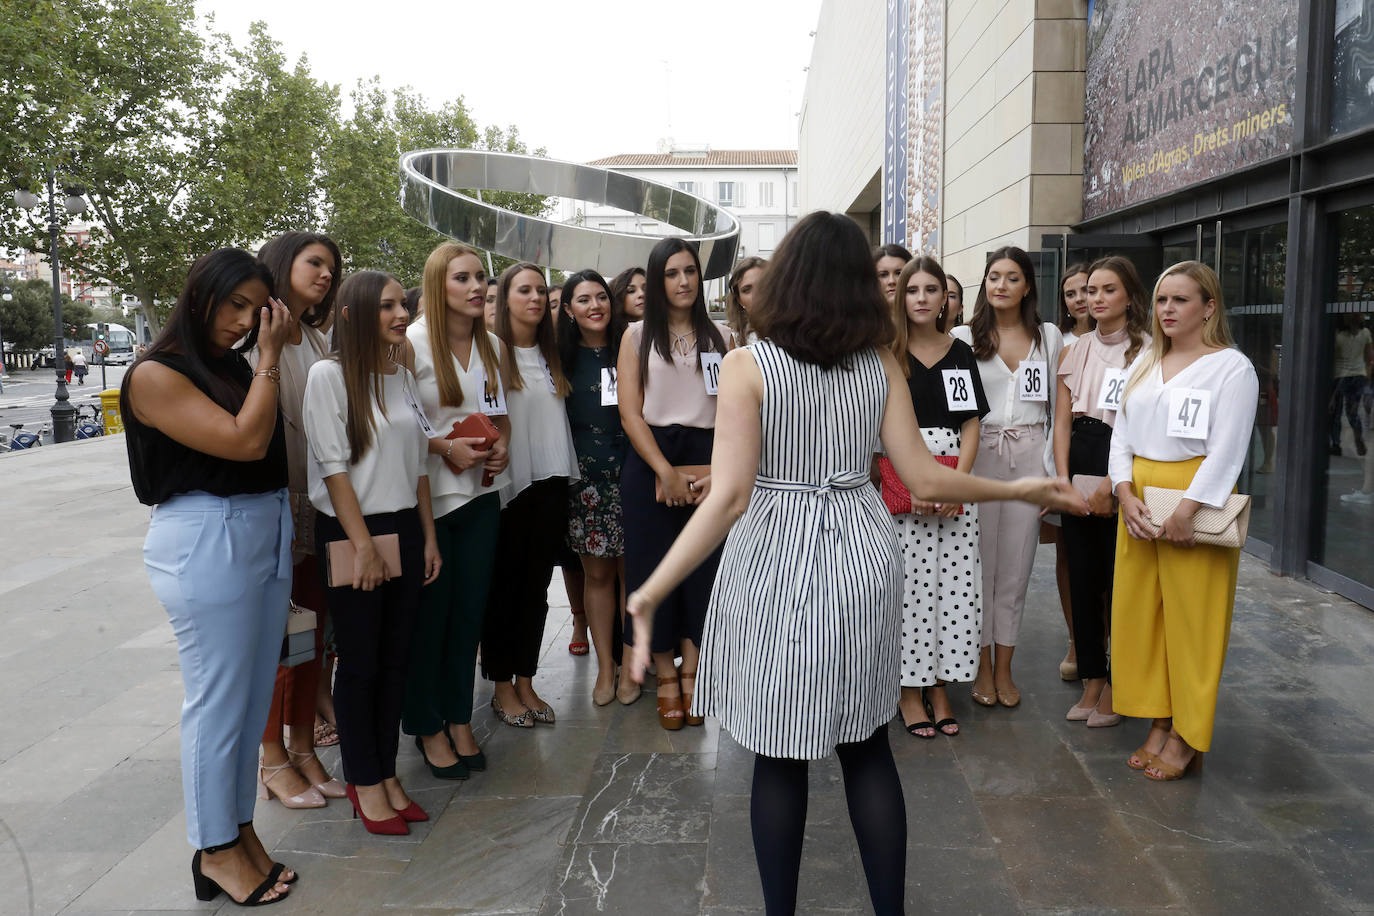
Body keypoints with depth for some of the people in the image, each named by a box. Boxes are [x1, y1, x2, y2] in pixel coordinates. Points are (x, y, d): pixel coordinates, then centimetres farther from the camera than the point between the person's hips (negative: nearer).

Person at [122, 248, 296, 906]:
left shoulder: (234, 366, 12)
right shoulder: (156, 375, -9)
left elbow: (276, 446, 3)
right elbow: (245, 441, -18)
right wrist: (270, 358, -11)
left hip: (266, 535, 7)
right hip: (206, 543, -7)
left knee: (254, 693, 12)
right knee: (218, 699, 3)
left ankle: (239, 826, 26)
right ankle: (215, 850, 19)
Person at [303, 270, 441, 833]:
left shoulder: (403, 377, 11)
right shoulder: (329, 375, -8)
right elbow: (333, 467, -13)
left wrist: (429, 537, 11)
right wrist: (363, 544, -15)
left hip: (404, 529, 6)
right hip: (350, 534, -6)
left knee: (395, 659, 11)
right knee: (360, 662, 3)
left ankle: (386, 774, 23)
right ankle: (364, 782, 16)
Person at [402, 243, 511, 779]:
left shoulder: (491, 344, 9)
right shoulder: (412, 343, -10)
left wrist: (502, 445, 1)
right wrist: (444, 447, -19)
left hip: (482, 494, 5)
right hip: (429, 497, -5)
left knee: (470, 611, 11)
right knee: (429, 616, 5)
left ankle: (459, 720, 26)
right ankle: (427, 726, 21)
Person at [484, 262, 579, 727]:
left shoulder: (550, 354, 14)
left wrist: (564, 479, 14)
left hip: (550, 484, 6)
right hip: (506, 485, -6)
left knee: (536, 586, 10)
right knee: (503, 587, 4)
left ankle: (525, 682, 21)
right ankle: (502, 687, 16)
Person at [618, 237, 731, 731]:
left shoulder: (721, 336, 9)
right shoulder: (638, 335, 6)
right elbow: (630, 412, -2)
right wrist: (667, 472, -12)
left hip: (708, 462, 1)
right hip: (650, 461, 0)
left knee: (703, 567, 0)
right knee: (654, 566, 2)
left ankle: (691, 671, 15)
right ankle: (665, 676, 15)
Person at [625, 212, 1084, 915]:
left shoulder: (747, 365, -10)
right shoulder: (881, 365, 0)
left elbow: (729, 497, -17)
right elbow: (922, 477, -1)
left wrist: (650, 593, -15)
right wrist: (1017, 490, 15)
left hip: (775, 565, -3)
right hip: (862, 559, 4)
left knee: (779, 757, 10)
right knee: (868, 748, 15)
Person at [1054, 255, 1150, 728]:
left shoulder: (1146, 349, -5)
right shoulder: (1075, 351, 12)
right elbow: (1062, 423, 9)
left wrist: (1112, 484, -17)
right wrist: (1064, 482, -2)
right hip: (1078, 465, 5)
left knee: (1118, 580, 0)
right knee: (1082, 577, 8)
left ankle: (1115, 688, 14)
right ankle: (1091, 681, 20)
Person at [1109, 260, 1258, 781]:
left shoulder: (1231, 367, -5)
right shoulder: (1145, 363, 13)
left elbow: (1226, 450, -12)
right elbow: (1121, 434, 10)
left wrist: (1186, 512, -19)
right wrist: (1127, 496, -5)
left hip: (1197, 505, -6)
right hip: (1139, 503, 6)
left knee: (1191, 620, 0)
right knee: (1139, 614, 8)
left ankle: (1187, 737, 12)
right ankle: (1159, 723, 21)